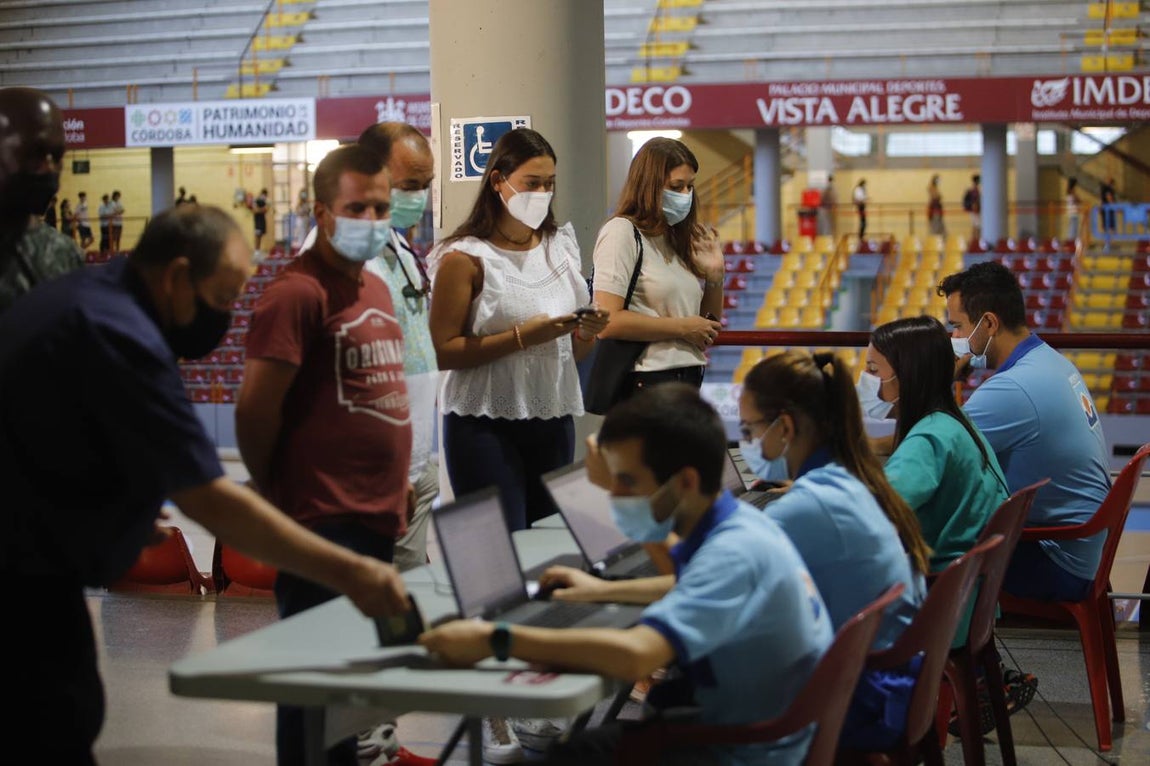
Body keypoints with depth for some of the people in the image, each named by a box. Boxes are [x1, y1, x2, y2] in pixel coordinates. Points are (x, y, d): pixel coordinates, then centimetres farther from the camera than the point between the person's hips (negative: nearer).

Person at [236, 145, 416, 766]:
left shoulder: (375, 288, 15)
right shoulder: (299, 291, -13)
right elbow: (256, 407, -16)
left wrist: (395, 488, 16)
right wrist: (274, 493, -4)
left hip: (378, 520, 9)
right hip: (324, 522, -9)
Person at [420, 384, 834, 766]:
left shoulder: (734, 551, -28)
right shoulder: (739, 524, 1)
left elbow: (635, 654, -42)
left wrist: (494, 640, -35)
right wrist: (606, 590, 23)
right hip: (745, 731, 9)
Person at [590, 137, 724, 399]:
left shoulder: (680, 238, 16)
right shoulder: (621, 233, -6)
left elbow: (710, 326, 22)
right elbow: (608, 322, -17)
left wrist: (714, 274, 5)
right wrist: (683, 328, -11)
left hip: (689, 377, 7)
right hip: (647, 381, -7)